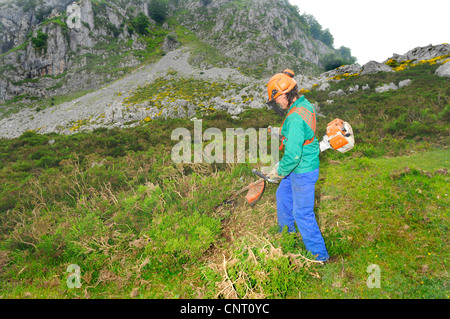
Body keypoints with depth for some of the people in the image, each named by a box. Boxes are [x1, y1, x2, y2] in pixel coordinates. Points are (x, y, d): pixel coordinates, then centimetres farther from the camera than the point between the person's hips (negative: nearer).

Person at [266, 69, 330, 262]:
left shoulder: (295, 119, -30)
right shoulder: (305, 104, 2)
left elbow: (293, 156, -31)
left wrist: (278, 172, -12)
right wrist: (283, 162, 16)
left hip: (303, 171, -10)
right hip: (300, 166, 10)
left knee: (302, 214, 3)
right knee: (283, 195, 27)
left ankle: (319, 255, 21)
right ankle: (286, 232, 50)